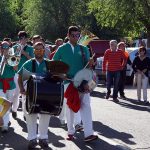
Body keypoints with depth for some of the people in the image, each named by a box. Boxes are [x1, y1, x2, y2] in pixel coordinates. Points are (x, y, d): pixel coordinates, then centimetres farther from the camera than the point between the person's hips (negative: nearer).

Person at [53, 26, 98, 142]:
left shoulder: (83, 49, 9)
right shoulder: (62, 49, 4)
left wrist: (90, 63, -14)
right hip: (68, 81, -1)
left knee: (85, 106, -8)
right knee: (70, 107, 6)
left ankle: (88, 134, -12)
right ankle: (70, 132, 19)